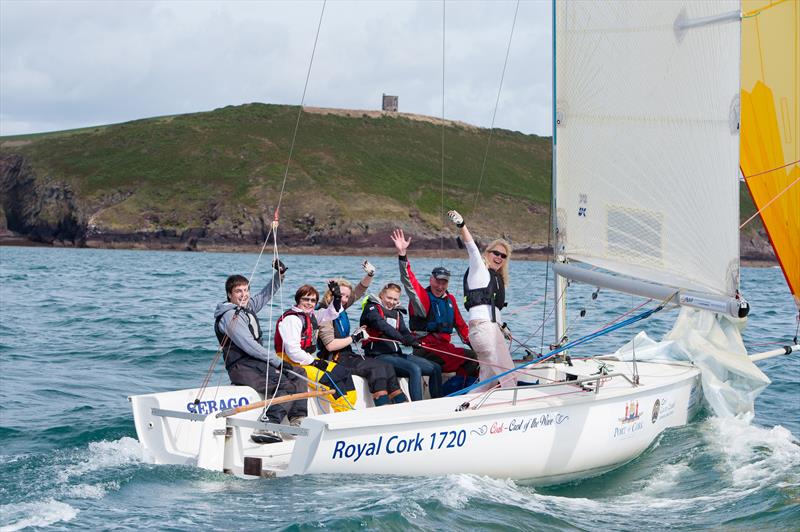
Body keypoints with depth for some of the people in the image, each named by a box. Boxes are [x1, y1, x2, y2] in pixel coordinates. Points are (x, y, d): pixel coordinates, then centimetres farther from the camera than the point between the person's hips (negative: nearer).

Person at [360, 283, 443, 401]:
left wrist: (414, 342, -18)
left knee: (436, 368, -1)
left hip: (396, 354, 8)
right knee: (415, 369, -29)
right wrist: (401, 338, -37)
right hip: (379, 355, -8)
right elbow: (382, 326, -22)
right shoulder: (372, 308, -2)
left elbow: (404, 332, 6)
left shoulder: (396, 313, 21)